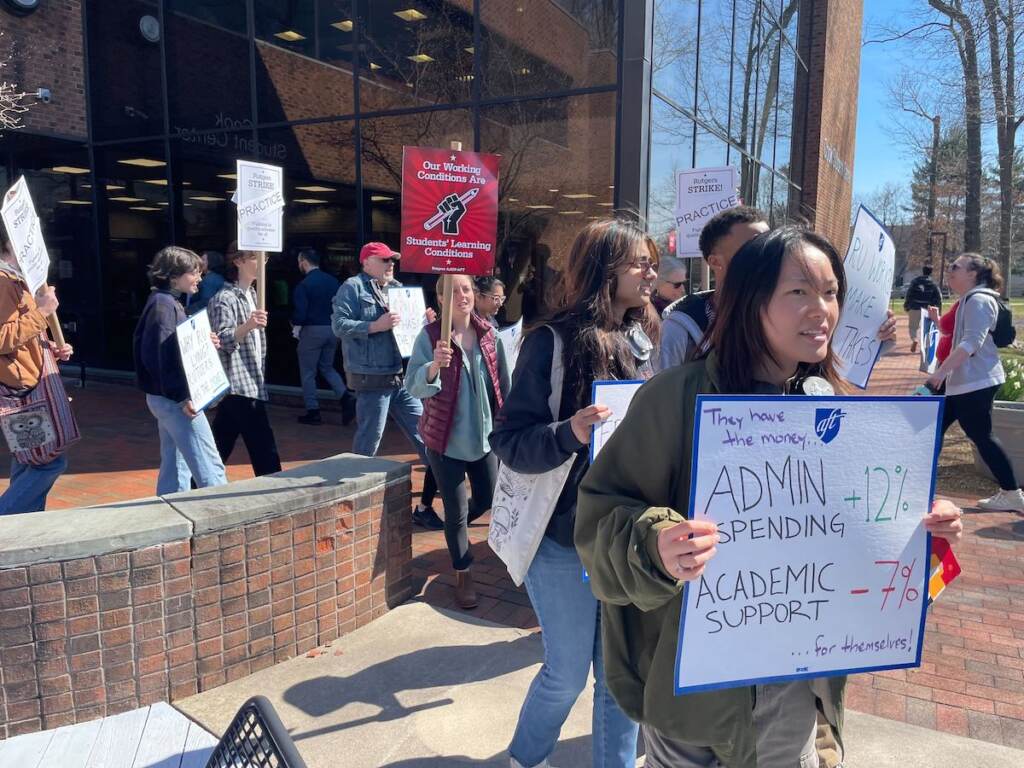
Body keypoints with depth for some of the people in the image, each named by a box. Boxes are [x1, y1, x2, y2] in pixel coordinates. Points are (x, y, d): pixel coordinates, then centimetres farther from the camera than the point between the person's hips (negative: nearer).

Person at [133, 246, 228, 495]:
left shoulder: (169, 302, 15)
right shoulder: (164, 304, -14)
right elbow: (164, 357, -22)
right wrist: (182, 397, -23)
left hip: (168, 397, 10)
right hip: (174, 398, -10)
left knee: (176, 464, 14)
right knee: (209, 465, -7)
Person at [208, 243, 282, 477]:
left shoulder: (251, 294, 16)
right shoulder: (224, 299, -12)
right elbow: (223, 340, -25)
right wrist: (247, 326, -42)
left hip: (252, 385, 9)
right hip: (239, 386, -9)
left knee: (220, 449, 13)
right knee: (266, 454, -6)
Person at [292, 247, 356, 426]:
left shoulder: (304, 285, -14)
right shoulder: (333, 281, 3)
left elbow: (300, 313, -18)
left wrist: (294, 323, 3)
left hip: (312, 330, -6)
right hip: (333, 329, 6)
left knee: (308, 372, 9)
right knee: (327, 367, 21)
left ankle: (313, 411, 12)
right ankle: (346, 398, 3)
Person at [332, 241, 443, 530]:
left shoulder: (397, 288, 17)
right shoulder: (352, 287, -4)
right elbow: (340, 325, -14)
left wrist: (425, 321, 1)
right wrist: (375, 326, -22)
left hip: (403, 377, 7)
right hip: (372, 379, -7)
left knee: (427, 436, 6)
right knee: (367, 445, 3)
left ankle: (426, 506, 17)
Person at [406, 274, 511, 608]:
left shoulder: (488, 333, 0)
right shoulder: (429, 336, -12)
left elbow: (503, 381, 8)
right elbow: (413, 386, -21)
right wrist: (435, 365, -40)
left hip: (485, 435, 4)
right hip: (446, 438, -4)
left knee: (488, 499, 15)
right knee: (456, 511, 4)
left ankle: (455, 529, 48)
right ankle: (463, 577, 24)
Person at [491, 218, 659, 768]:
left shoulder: (643, 341, 5)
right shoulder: (553, 341, -11)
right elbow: (509, 441, -14)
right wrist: (569, 434, -30)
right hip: (565, 538, -4)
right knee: (568, 673, 10)